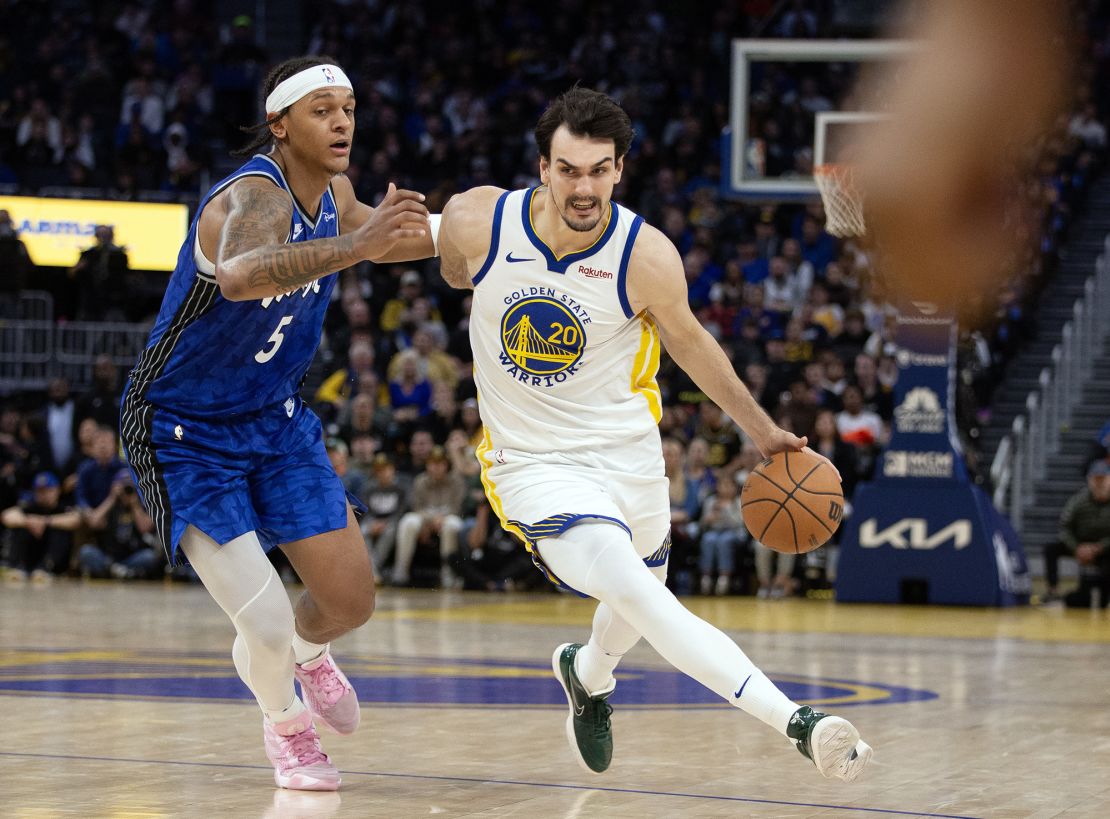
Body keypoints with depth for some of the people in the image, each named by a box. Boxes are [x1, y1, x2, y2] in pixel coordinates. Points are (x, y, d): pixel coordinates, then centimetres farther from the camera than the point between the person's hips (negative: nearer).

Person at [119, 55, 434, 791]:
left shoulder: (332, 193, -5)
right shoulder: (254, 196, -31)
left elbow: (373, 238, 20)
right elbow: (240, 275, -56)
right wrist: (352, 246, -68)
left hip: (275, 417, 7)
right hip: (183, 432, -7)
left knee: (352, 602, 3)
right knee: (267, 627, -14)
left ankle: (307, 650, 40)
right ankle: (285, 723, 20)